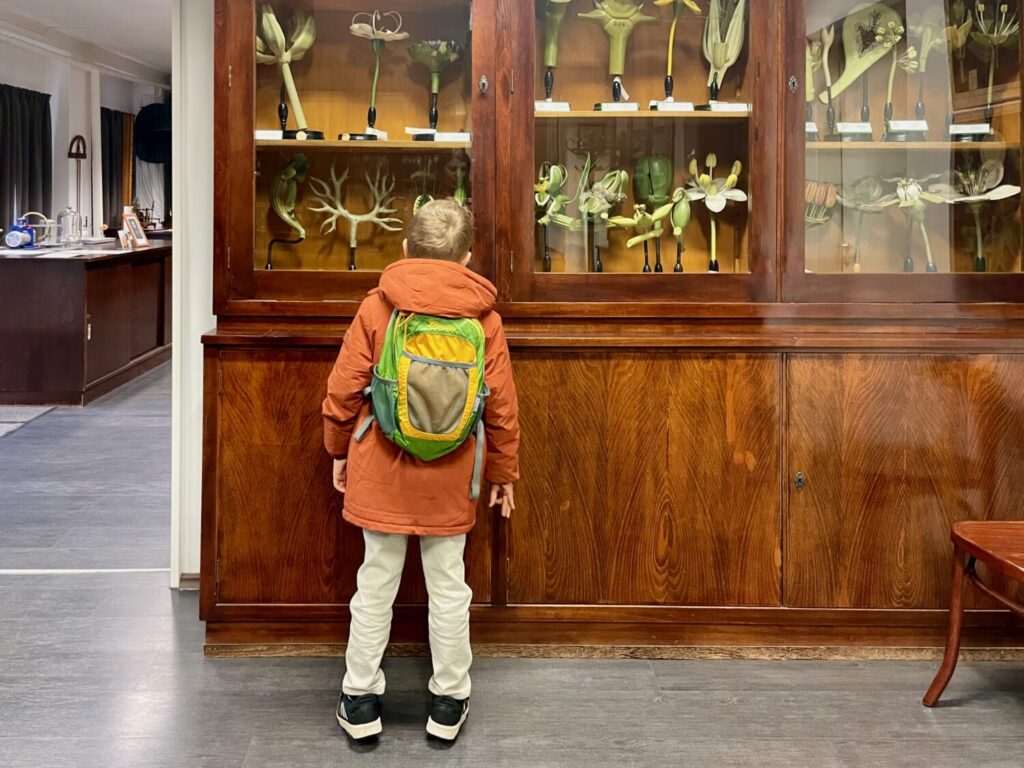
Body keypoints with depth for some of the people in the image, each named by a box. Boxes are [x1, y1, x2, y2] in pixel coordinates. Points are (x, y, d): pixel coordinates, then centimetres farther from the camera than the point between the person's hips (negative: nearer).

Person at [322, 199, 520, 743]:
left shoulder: (377, 307, -6)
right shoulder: (483, 319, -3)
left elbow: (343, 391, -3)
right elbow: (502, 408, 1)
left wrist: (339, 451, 13)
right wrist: (503, 473, 13)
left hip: (381, 473, 0)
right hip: (451, 479, 1)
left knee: (376, 583, 10)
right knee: (448, 586, 11)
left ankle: (360, 700, 19)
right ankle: (448, 704, 21)